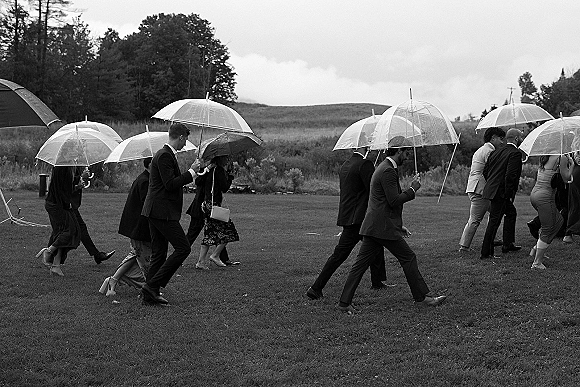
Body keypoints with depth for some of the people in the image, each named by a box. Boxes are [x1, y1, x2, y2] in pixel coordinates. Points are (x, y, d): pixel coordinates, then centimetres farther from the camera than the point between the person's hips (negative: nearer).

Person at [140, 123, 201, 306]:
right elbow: (170, 184, -21)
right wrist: (191, 172, -14)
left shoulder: (165, 154, 18)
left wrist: (192, 173, 25)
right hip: (162, 212, -11)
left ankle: (150, 295, 14)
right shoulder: (164, 156, -15)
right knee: (183, 248, -9)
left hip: (155, 212, 11)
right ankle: (152, 285, -10)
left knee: (159, 254, 12)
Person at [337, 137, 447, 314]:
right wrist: (412, 189, -6)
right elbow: (394, 201, -20)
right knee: (408, 258, 1)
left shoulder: (384, 168, 21)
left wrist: (399, 225, 23)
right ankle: (422, 297, 9)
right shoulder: (388, 171, -14)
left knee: (361, 263, 6)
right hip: (384, 227, -10)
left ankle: (344, 302, 5)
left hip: (372, 226, 10)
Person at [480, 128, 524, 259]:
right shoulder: (515, 153, -12)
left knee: (511, 213, 24)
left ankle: (508, 244, 29)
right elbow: (510, 175, -22)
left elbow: (485, 171, 14)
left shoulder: (496, 152, 13)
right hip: (500, 193, -9)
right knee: (494, 221, -4)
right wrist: (509, 195, -16)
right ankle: (486, 253, 0)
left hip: (491, 189, 9)